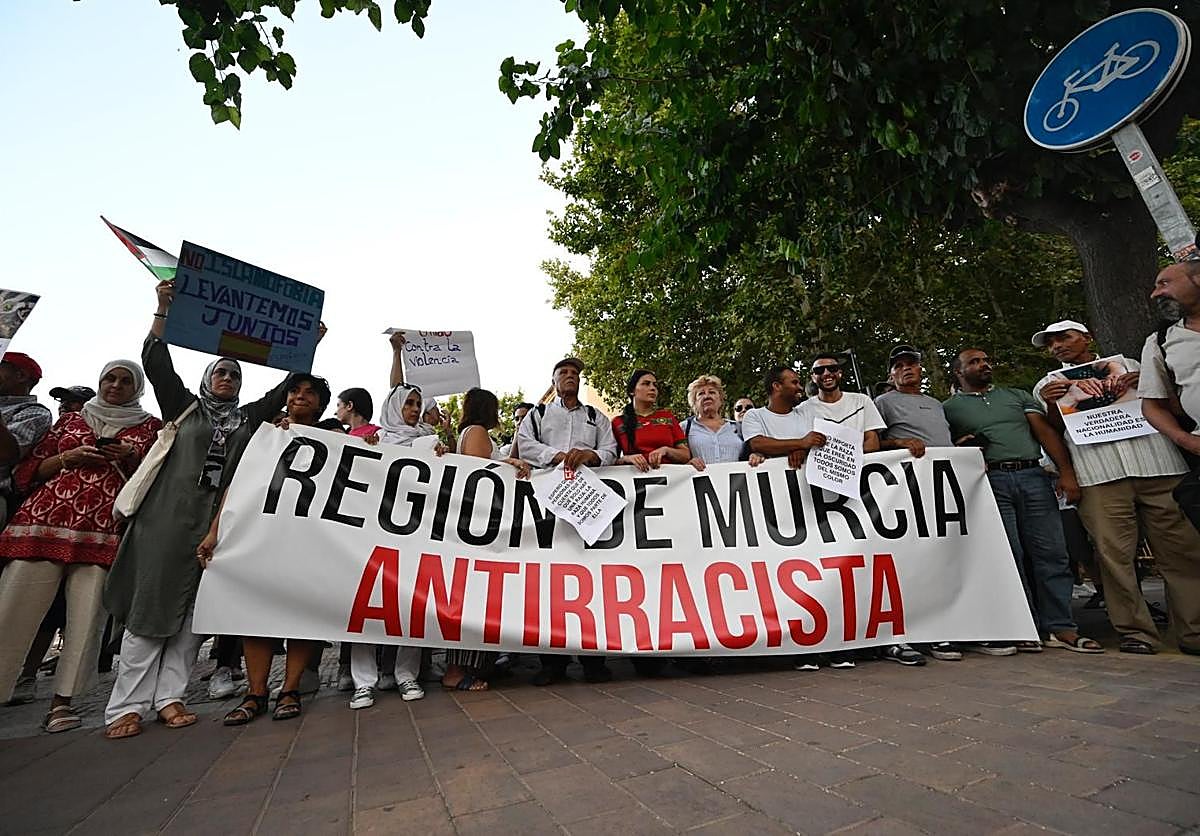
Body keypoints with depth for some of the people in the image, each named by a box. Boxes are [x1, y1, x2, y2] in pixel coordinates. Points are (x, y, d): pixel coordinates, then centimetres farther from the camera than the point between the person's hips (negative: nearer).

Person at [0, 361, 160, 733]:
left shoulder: (151, 428, 14)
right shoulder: (70, 419, 19)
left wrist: (131, 459, -7)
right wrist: (67, 458, -2)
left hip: (103, 533, -2)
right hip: (43, 523, 2)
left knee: (86, 617, -4)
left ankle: (62, 701, 4)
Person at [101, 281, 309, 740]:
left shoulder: (249, 418, 16)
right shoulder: (185, 407, 13)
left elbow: (286, 387, 14)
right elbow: (155, 363, 6)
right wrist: (163, 309, 1)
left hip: (218, 522, 2)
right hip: (168, 517, -2)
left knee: (193, 610, 2)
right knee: (149, 605, -1)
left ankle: (168, 697, 9)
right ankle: (128, 705, 5)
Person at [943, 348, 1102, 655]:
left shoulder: (1018, 396, 21)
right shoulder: (949, 407, 11)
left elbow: (1045, 432, 11)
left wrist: (1066, 472, 0)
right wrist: (960, 448, -14)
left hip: (1033, 476, 4)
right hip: (990, 481, -3)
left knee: (1052, 553, 1)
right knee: (1009, 558, -4)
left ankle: (1060, 628, 9)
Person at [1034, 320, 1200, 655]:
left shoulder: (1128, 365, 21)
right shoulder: (1049, 384, 17)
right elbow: (1055, 431, 11)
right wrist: (1051, 403, -8)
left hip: (1158, 467, 2)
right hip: (1100, 478, -1)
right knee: (1115, 554, -4)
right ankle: (1136, 631, 3)